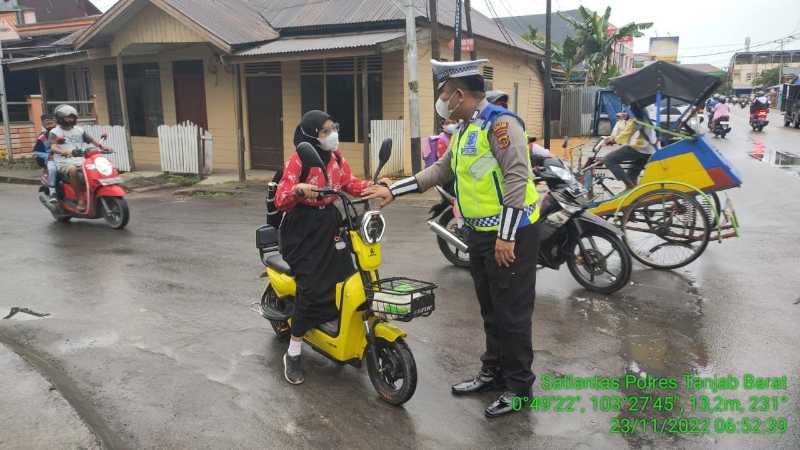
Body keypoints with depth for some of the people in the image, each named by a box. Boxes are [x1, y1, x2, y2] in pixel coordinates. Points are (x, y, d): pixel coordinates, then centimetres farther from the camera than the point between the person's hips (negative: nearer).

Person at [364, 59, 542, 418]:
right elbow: (440, 171, 21)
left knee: (512, 311, 1)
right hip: (481, 232, 10)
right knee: (490, 308, 17)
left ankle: (519, 385, 15)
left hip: (510, 233, -9)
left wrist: (506, 235, -24)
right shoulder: (465, 130, 15)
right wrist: (393, 190, 17)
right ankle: (492, 372, 31)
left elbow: (517, 178, -22)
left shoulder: (499, 122, -16)